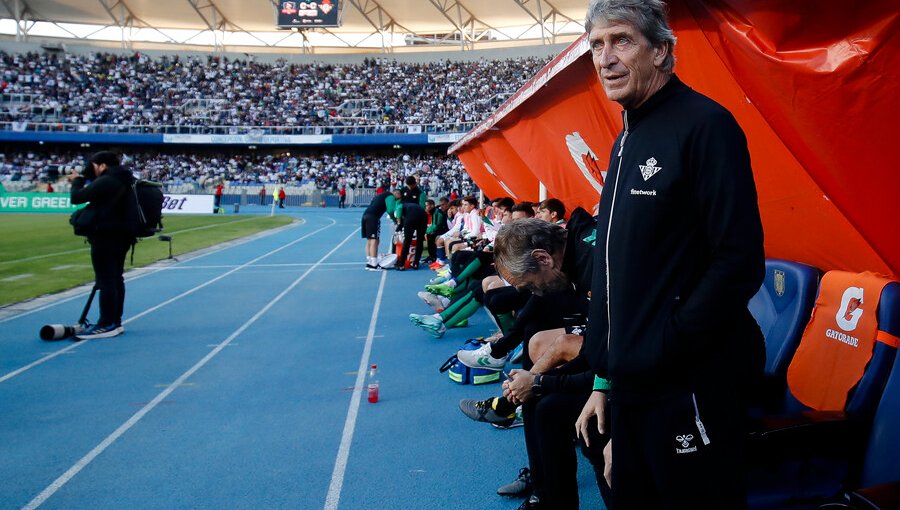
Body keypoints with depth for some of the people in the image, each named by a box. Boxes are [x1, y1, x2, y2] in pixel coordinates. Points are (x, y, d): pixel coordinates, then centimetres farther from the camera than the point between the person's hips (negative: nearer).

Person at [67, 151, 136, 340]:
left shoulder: (105, 181, -17)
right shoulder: (124, 180, 13)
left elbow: (77, 198, -11)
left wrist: (77, 181, 6)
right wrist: (83, 180, 16)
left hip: (105, 236, -10)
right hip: (120, 234, 10)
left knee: (106, 281, -7)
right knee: (116, 278, 13)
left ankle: (107, 325, -5)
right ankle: (115, 322, 18)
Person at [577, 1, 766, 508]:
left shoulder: (705, 124, -12)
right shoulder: (627, 139, 14)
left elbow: (740, 262, -19)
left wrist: (659, 353, -18)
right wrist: (606, 377, 15)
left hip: (690, 388, -8)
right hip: (629, 387, 8)